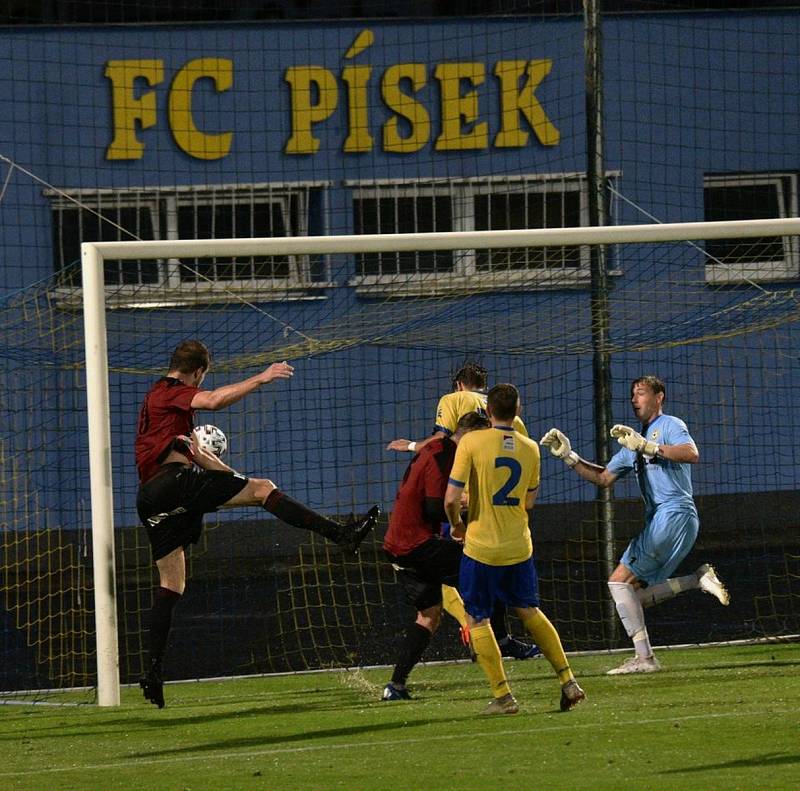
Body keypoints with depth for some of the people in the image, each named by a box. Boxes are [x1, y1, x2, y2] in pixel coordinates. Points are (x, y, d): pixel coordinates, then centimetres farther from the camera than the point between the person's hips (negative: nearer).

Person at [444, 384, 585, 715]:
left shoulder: (471, 443, -12)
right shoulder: (530, 448, 1)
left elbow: (451, 498, -14)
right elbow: (529, 502, 11)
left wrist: (456, 524, 6)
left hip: (481, 547, -4)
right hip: (519, 547, 4)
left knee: (476, 619, 8)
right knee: (529, 612, 21)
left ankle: (503, 696, 3)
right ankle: (568, 682, 16)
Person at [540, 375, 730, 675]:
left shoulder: (670, 425, 0)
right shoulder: (635, 440, 26)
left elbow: (692, 454, -20)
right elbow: (603, 478, 28)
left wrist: (647, 447, -24)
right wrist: (568, 456, 17)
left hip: (674, 515, -9)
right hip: (659, 521, 9)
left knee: (619, 581, -13)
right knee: (635, 594, 2)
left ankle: (644, 657, -16)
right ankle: (699, 579, 2)